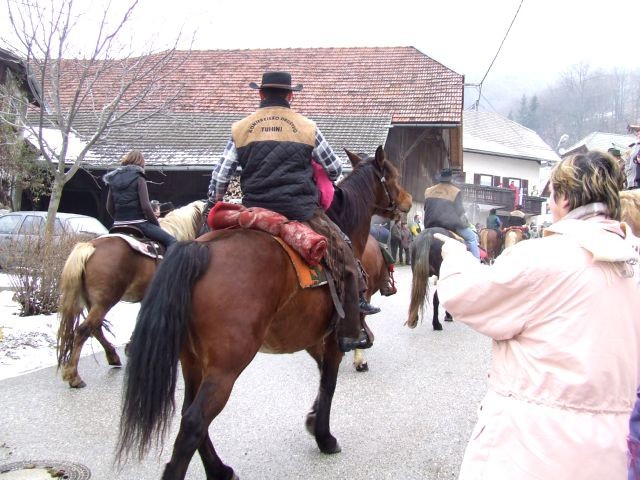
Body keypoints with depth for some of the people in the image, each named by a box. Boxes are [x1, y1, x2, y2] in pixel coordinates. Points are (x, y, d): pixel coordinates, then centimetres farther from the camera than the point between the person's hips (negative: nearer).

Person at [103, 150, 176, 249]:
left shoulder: (113, 179, 10)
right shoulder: (139, 178, -7)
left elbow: (109, 208, 10)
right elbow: (145, 206, -15)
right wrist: (157, 224, -4)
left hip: (118, 226, 6)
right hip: (138, 224, -6)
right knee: (170, 240, -2)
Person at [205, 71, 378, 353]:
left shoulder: (241, 129, 8)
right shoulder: (307, 128, 4)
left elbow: (220, 176, 10)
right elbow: (334, 170, 12)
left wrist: (213, 207, 25)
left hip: (254, 213, 2)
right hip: (301, 211, -2)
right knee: (345, 258, 8)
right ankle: (350, 333, 7)